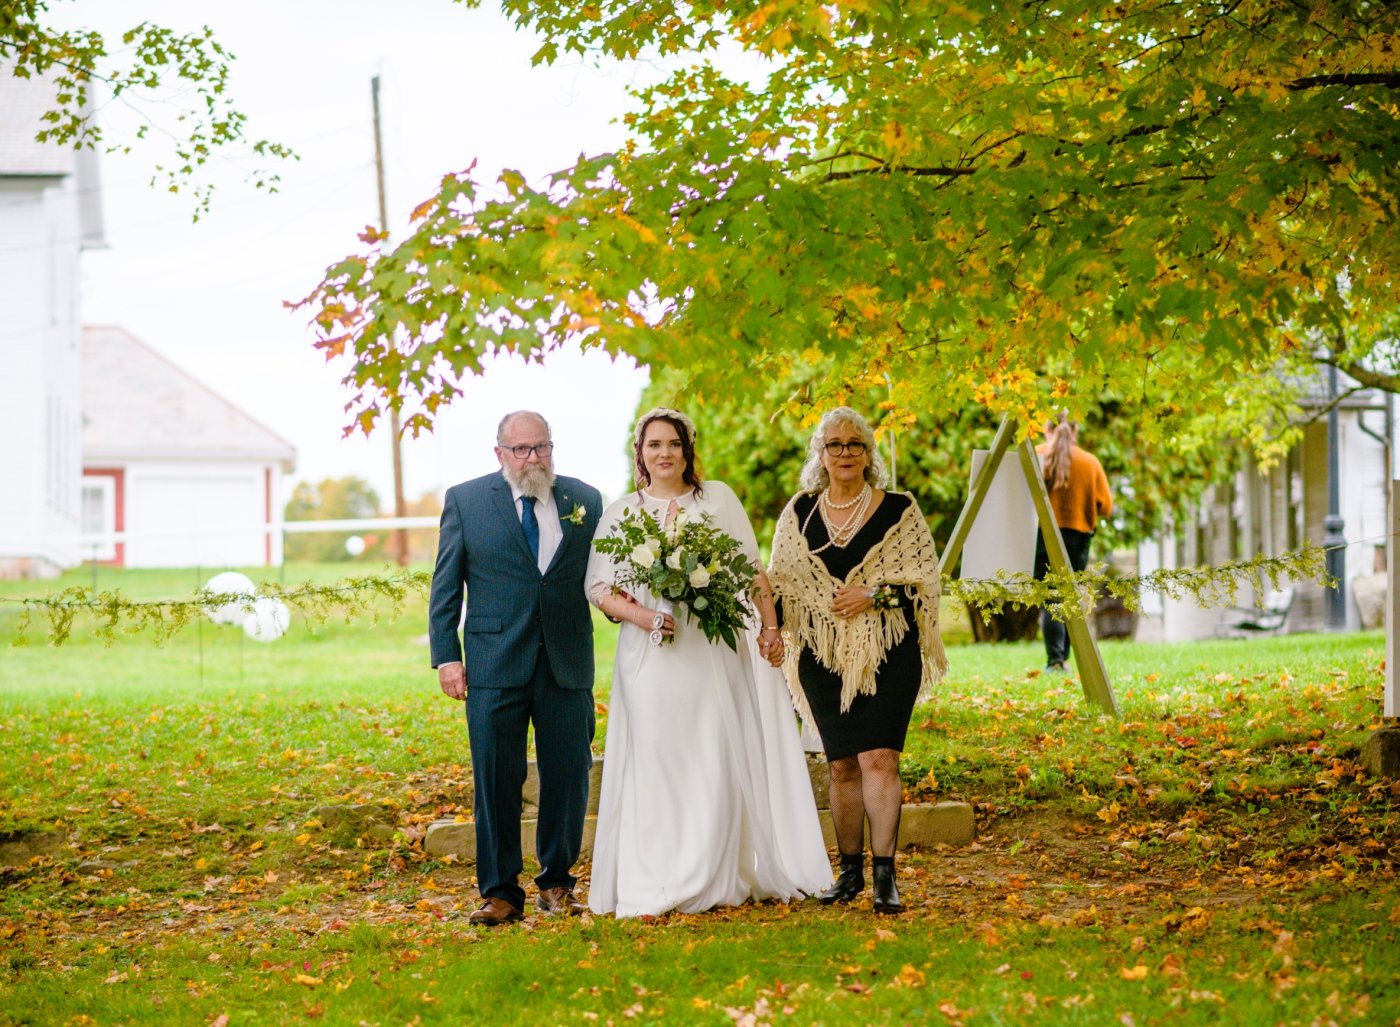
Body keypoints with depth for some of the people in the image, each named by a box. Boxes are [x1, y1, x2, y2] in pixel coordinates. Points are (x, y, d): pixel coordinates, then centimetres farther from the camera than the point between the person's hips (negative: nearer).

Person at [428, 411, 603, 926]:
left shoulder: (585, 500, 9)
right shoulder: (465, 500, 4)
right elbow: (445, 587, 4)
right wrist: (446, 656, -3)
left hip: (568, 665, 2)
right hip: (495, 665, -2)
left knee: (568, 777, 6)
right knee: (496, 782, 2)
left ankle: (556, 882, 21)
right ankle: (499, 890, 11)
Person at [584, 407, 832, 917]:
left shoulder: (717, 498, 9)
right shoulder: (620, 513, 9)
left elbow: (751, 570, 8)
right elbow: (600, 588, 4)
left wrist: (770, 628, 1)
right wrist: (639, 615, -13)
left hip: (714, 651, 0)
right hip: (650, 655, 0)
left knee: (719, 760, -1)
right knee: (654, 764, -2)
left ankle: (716, 880, 9)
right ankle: (652, 888, 2)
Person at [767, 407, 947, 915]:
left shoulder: (899, 510, 1)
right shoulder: (799, 514, 9)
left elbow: (925, 579, -1)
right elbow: (781, 583, 12)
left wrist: (875, 595, -15)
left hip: (887, 653, -3)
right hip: (823, 657, 3)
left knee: (878, 759, -13)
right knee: (841, 765, 7)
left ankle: (884, 874, -11)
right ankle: (850, 871, 17)